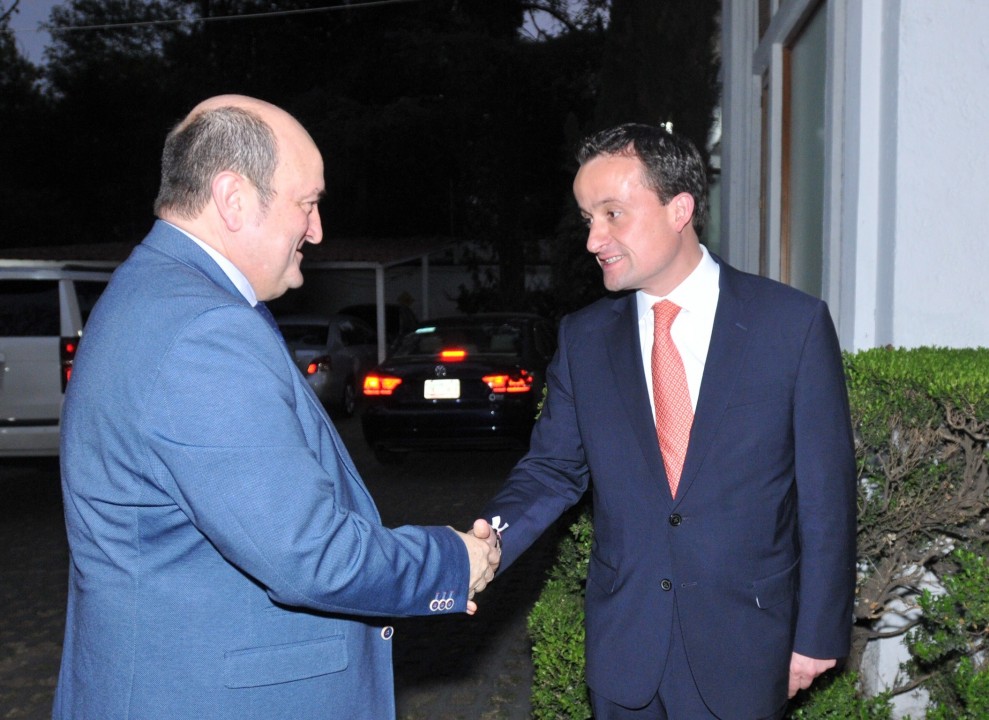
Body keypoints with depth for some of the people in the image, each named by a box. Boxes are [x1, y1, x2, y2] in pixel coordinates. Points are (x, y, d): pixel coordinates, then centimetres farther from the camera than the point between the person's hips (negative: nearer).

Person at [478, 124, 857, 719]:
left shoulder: (794, 323, -9)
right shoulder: (583, 338, 0)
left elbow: (827, 494, -6)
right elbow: (553, 469, 3)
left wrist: (818, 636, -4)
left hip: (743, 647, -2)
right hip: (622, 645, 3)